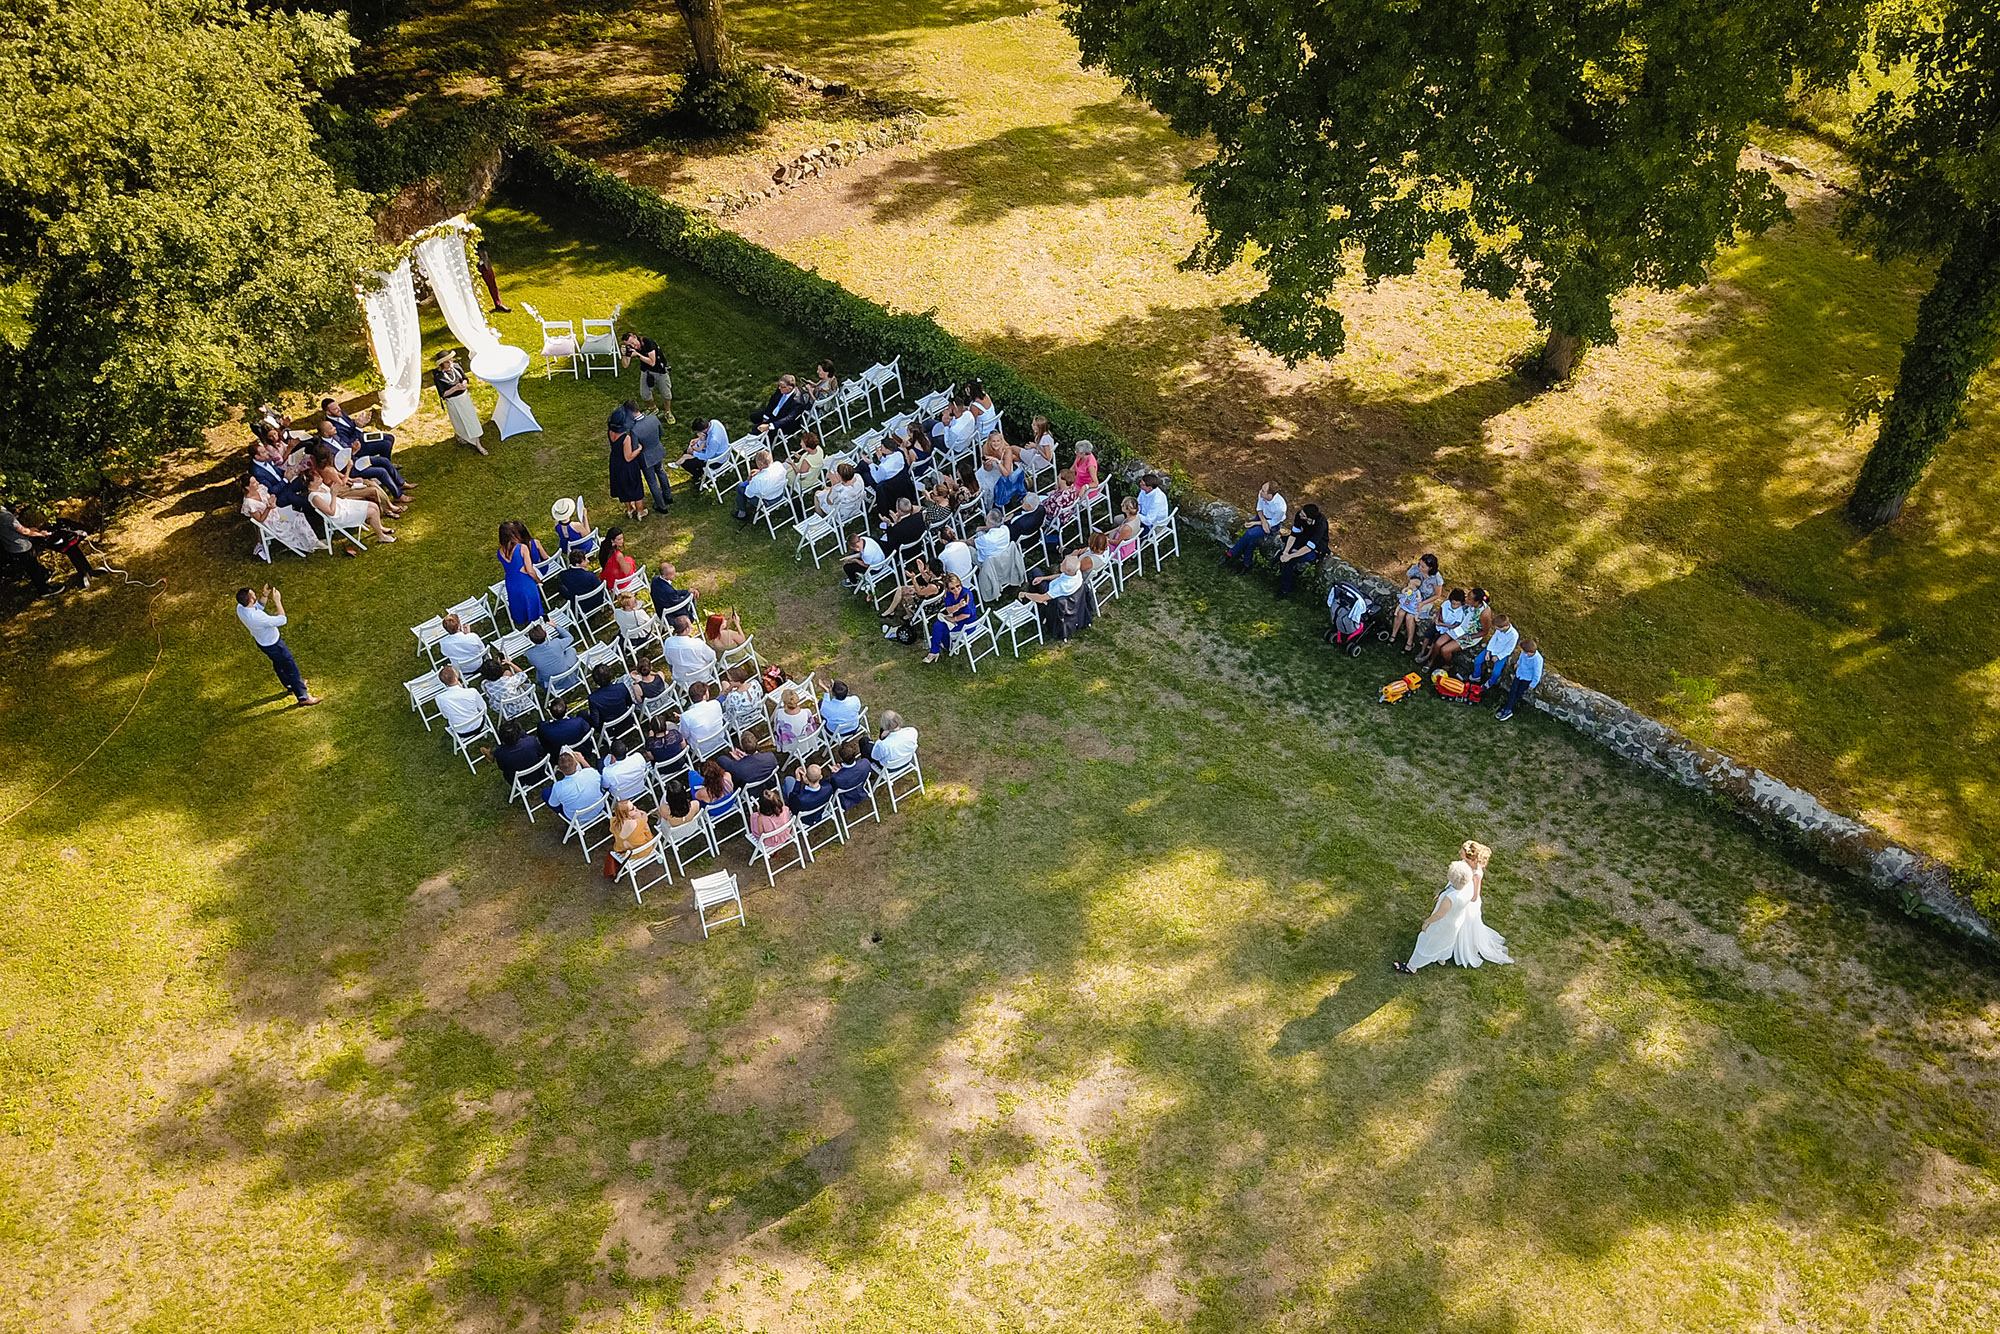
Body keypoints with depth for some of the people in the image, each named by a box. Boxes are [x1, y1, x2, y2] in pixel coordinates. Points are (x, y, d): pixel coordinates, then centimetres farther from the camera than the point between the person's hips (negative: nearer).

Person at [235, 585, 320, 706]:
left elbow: (259, 606, 4)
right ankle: (303, 697, 23)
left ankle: (290, 685, 55)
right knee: (291, 667, 9)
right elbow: (282, 620, -32)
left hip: (261, 640, 9)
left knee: (278, 663, 31)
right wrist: (277, 601, -29)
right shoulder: (257, 618, -44)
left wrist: (265, 595, -10)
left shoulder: (240, 608, -18)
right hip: (272, 644, -9)